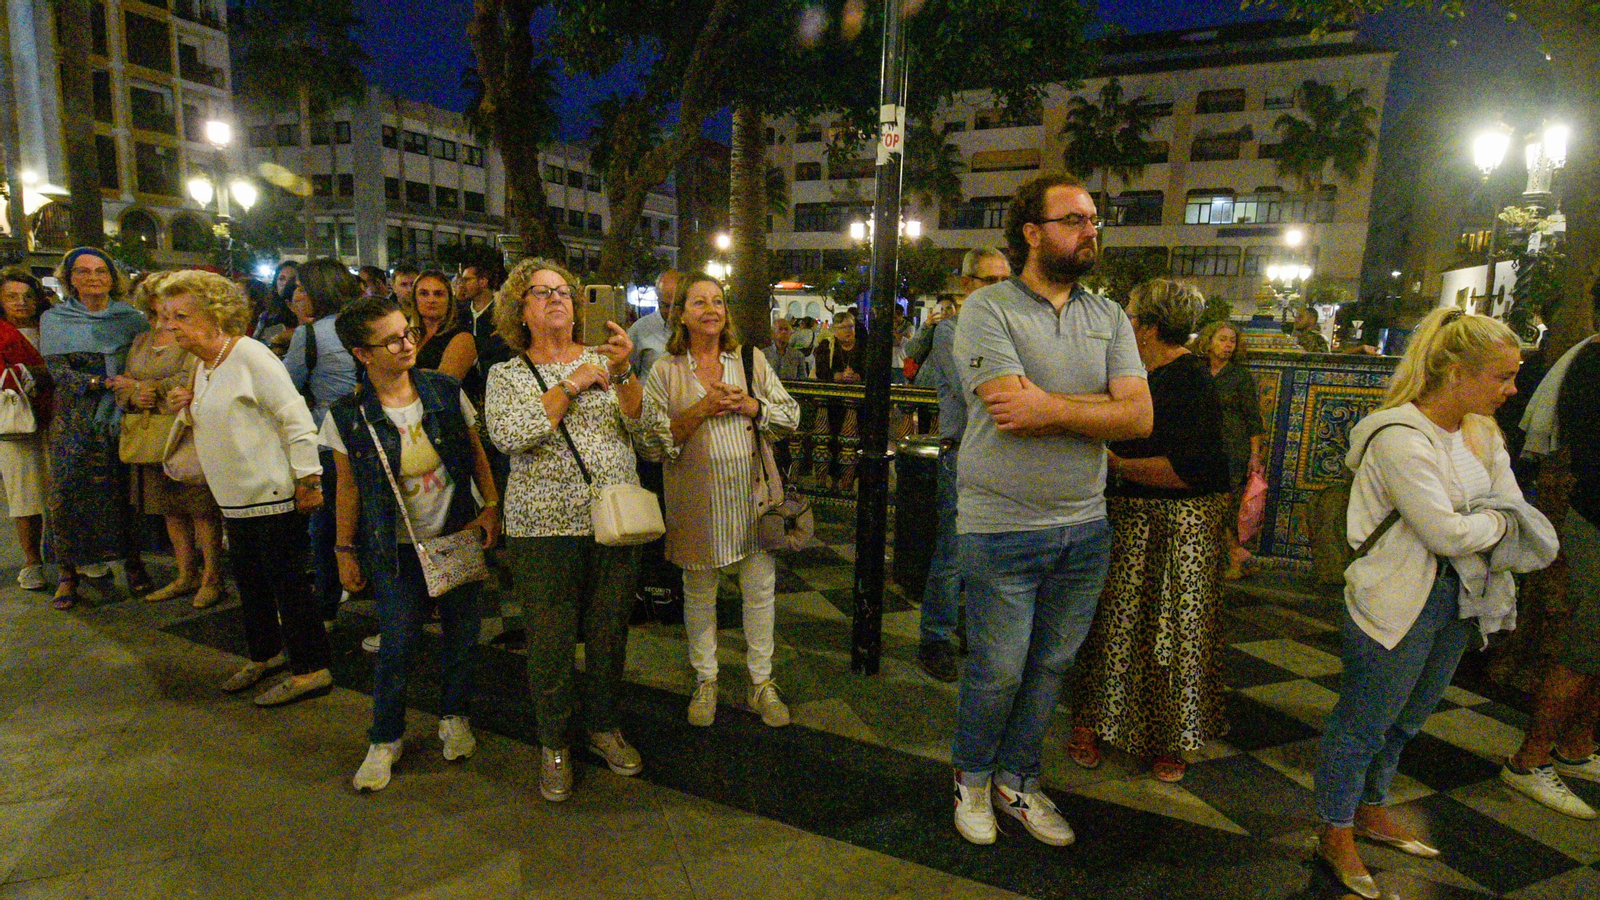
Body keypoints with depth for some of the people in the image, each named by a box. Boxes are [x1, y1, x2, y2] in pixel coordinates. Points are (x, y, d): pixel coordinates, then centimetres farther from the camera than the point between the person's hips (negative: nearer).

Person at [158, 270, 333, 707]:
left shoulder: (249, 355, -14)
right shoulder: (203, 365, 14)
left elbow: (295, 418, -18)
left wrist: (307, 481, -20)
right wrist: (189, 407, 3)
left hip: (273, 492, -9)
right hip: (236, 496, 9)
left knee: (285, 577, -3)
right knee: (248, 578, 18)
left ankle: (311, 670, 7)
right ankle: (265, 654, 35)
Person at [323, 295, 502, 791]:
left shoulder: (446, 391, -6)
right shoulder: (347, 415, -8)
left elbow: (477, 453, 4)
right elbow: (348, 487, 1)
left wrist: (492, 506, -5)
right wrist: (345, 551, 6)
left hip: (457, 535, 2)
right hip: (395, 549, -1)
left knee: (461, 633, 8)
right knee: (398, 643, 0)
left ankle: (453, 717, 34)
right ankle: (385, 739, 24)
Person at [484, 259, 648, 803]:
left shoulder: (602, 361, 8)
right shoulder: (506, 375, 4)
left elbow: (641, 428, -1)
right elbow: (508, 435, -15)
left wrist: (621, 373, -15)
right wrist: (570, 386, -14)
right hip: (544, 527, -2)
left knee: (610, 631, 12)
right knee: (551, 641, 6)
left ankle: (604, 727, 34)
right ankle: (554, 745, 27)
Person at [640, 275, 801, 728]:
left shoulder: (751, 360, 7)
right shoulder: (664, 372, 1)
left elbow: (790, 416, 6)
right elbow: (653, 440, -5)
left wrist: (750, 406, -12)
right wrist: (700, 411, -16)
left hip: (751, 493, 2)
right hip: (698, 500, -1)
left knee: (761, 589, 8)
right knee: (699, 594, 12)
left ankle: (761, 682, 26)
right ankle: (705, 680, 31)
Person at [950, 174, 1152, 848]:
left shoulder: (1109, 318, 7)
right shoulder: (988, 308, -8)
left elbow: (1140, 417, -4)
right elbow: (1011, 408, -22)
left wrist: (1052, 408, -16)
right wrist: (1100, 404, -12)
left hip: (1085, 526, 5)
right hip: (1003, 528, -5)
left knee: (1049, 666, 16)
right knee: (998, 672, 6)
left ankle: (1017, 781, 37)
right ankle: (971, 776, 33)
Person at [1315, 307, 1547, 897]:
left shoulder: (1481, 430, 6)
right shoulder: (1400, 438, -21)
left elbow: (1511, 506, 7)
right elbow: (1449, 533, -22)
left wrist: (1473, 525, -10)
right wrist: (1494, 523, -4)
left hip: (1453, 601, 9)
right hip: (1395, 604, -8)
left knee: (1404, 721, 22)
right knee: (1363, 725, 4)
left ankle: (1372, 813, 41)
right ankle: (1336, 836, 21)